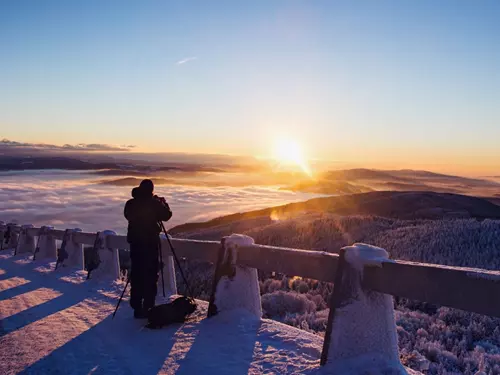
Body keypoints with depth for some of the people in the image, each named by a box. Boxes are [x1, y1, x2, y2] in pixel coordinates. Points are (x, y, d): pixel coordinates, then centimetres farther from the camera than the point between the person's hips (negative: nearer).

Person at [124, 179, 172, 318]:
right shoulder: (155, 203, -11)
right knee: (150, 275, 2)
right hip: (151, 242, -4)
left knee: (136, 274, 10)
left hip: (135, 242, 4)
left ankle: (137, 308, 13)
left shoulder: (131, 203, 1)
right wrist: (163, 203, 16)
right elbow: (166, 216, 0)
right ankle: (148, 307, 0)